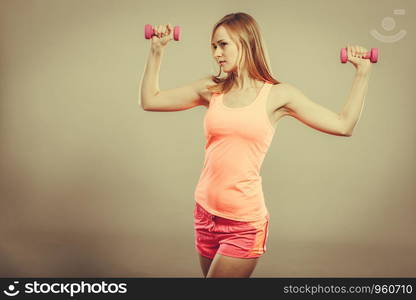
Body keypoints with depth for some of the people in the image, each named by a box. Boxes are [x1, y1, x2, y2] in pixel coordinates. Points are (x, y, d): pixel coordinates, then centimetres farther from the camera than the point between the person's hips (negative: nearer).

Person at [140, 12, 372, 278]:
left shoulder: (278, 95, -3)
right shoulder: (212, 89, 4)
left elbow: (344, 125, -3)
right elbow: (149, 100, 11)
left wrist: (363, 73, -3)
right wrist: (157, 51, 7)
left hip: (245, 223, -4)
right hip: (206, 214, 5)